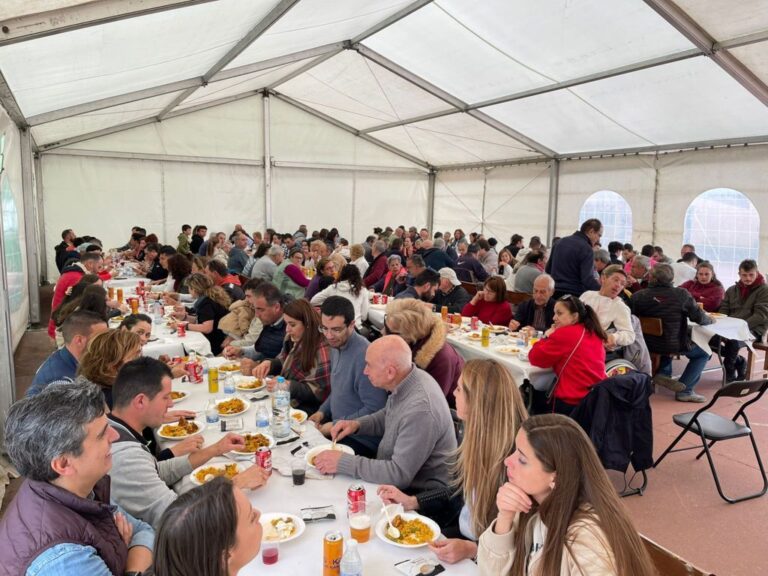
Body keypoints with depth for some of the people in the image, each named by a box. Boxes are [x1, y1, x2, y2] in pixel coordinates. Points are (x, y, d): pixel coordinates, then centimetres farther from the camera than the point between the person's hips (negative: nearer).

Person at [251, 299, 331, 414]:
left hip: (304, 408, -7)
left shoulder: (322, 349, -19)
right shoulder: (293, 339, 4)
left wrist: (288, 385, -26)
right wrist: (269, 363, -2)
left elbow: (320, 392, -18)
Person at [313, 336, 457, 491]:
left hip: (420, 491, -8)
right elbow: (387, 416, 17)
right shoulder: (403, 382, -5)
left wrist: (342, 463, -23)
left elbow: (399, 474, -29)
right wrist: (357, 424, -1)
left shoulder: (420, 410, -32)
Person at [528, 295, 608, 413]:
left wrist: (547, 337, 5)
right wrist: (553, 337, 11)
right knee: (541, 397, 29)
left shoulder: (564, 334, -15)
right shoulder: (594, 334, 9)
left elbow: (535, 358, -9)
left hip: (571, 403, -7)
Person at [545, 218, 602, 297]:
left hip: (555, 293, 7)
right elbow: (587, 279, -20)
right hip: (575, 294, -7)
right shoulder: (586, 249, -11)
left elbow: (548, 269, 17)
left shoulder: (561, 241, 11)